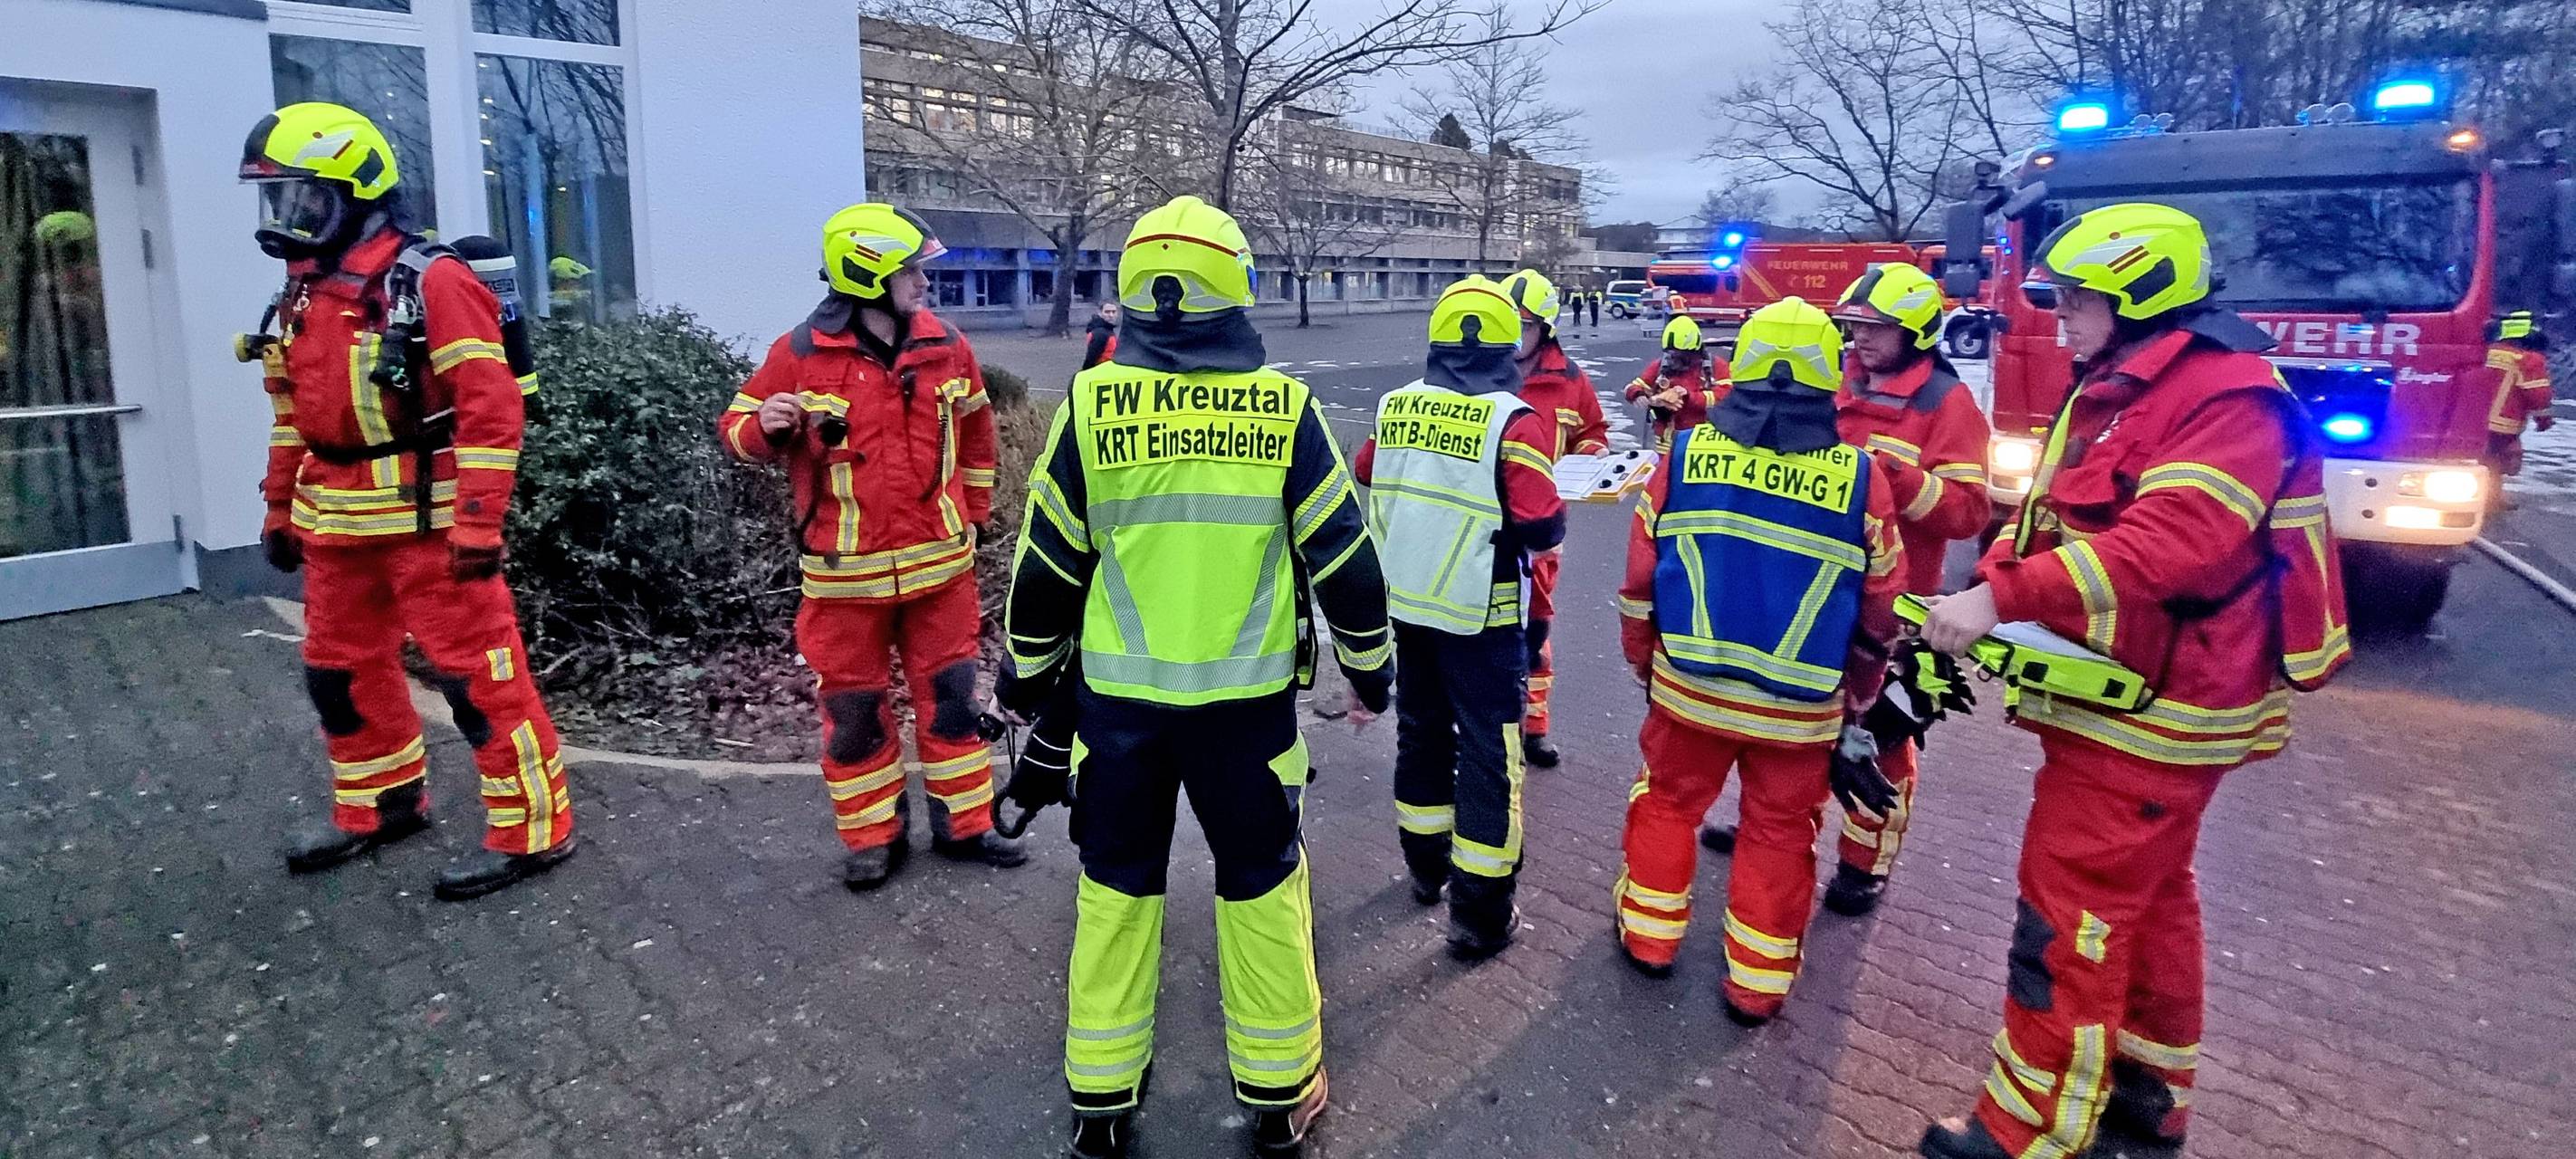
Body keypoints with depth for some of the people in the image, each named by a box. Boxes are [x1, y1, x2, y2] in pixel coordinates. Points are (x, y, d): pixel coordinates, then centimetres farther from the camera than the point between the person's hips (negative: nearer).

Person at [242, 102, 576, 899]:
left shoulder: (430, 284, -14)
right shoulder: (304, 291, 13)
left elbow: (492, 409, -19)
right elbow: (294, 413, 21)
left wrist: (477, 524, -23)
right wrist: (281, 508, 22)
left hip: (423, 518, -9)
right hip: (336, 522, 9)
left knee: (478, 673, -5)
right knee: (341, 667, 19)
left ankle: (532, 831, 4)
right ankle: (380, 805, 37)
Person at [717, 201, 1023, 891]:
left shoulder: (946, 346, 1)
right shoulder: (802, 353, -9)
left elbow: (975, 431, 15)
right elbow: (737, 430, 0)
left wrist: (973, 511, 15)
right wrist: (765, 426, -23)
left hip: (939, 563, 3)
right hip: (846, 571, -2)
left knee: (951, 697, 11)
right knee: (854, 710, 8)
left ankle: (963, 825, 26)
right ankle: (873, 838, 24)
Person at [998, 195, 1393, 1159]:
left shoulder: (1090, 403, -5)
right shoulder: (1284, 406, -7)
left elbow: (1046, 562, 1)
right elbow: (1343, 557, -2)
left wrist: (1027, 675, 16)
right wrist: (1369, 669, 13)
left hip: (1120, 696, 1)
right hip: (1247, 698, -1)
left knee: (1114, 888, 17)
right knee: (1262, 887, 15)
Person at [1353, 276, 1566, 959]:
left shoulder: (1394, 409, -1)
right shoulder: (1514, 421, -16)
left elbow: (1363, 490, 11)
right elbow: (1541, 529, -18)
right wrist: (1554, 515, 3)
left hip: (1405, 603, 5)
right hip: (1480, 615, -5)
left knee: (1422, 731, 21)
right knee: (1488, 753, 5)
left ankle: (1426, 865, 37)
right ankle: (1480, 914, 10)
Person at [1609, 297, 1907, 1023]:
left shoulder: (1686, 454, -8)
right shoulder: (1860, 478, -9)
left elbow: (1639, 580, -1)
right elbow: (1879, 615, 1)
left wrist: (1644, 665, 14)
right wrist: (1857, 701, 16)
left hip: (1690, 687, 1)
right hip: (1801, 707, 0)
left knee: (1668, 802, 21)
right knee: (1779, 833, 15)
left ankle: (1650, 936, 34)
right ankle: (1757, 982, 26)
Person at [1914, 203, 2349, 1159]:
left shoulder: (2229, 400, -19)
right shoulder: (2109, 393, 14)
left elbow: (2165, 543, -32)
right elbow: (2047, 517, 11)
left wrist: (2002, 600, -36)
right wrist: (1981, 587, -5)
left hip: (2152, 709, -10)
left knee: (2070, 912, -6)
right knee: (2145, 895, 21)